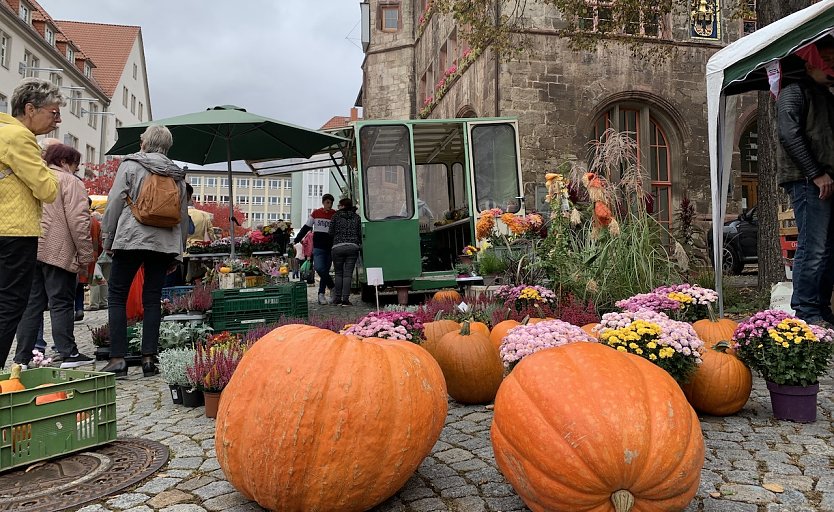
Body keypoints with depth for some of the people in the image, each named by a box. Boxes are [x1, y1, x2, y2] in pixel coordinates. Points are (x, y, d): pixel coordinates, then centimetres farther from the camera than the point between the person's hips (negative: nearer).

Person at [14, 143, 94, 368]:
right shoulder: (70, 182, -4)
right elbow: (78, 221, -13)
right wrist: (85, 255, -10)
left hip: (31, 251, 7)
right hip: (58, 252, -7)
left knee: (32, 304, 10)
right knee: (61, 303, -3)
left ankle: (23, 356, 13)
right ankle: (68, 354, -1)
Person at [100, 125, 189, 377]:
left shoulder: (130, 165, 2)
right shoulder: (176, 174, 13)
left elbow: (115, 203, -2)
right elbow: (183, 213, 15)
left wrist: (108, 240, 6)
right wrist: (178, 250, 20)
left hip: (131, 239, -4)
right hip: (165, 242, 4)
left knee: (117, 297, 4)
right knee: (152, 299, 7)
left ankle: (118, 359, 0)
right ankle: (149, 358, 6)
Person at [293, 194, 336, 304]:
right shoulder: (316, 213, 7)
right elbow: (306, 228, 12)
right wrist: (296, 240, 10)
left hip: (330, 247, 0)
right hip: (318, 246, 0)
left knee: (325, 270, 2)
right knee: (319, 268, -16)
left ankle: (321, 294, 9)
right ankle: (333, 287, 0)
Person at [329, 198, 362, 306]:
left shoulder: (336, 216, 4)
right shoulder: (356, 217, 9)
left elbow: (331, 233, 5)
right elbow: (359, 234, 10)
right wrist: (359, 243, 26)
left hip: (338, 247, -1)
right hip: (352, 247, 1)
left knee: (339, 273, 10)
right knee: (348, 274, 0)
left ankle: (338, 298, 9)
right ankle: (345, 299, -5)